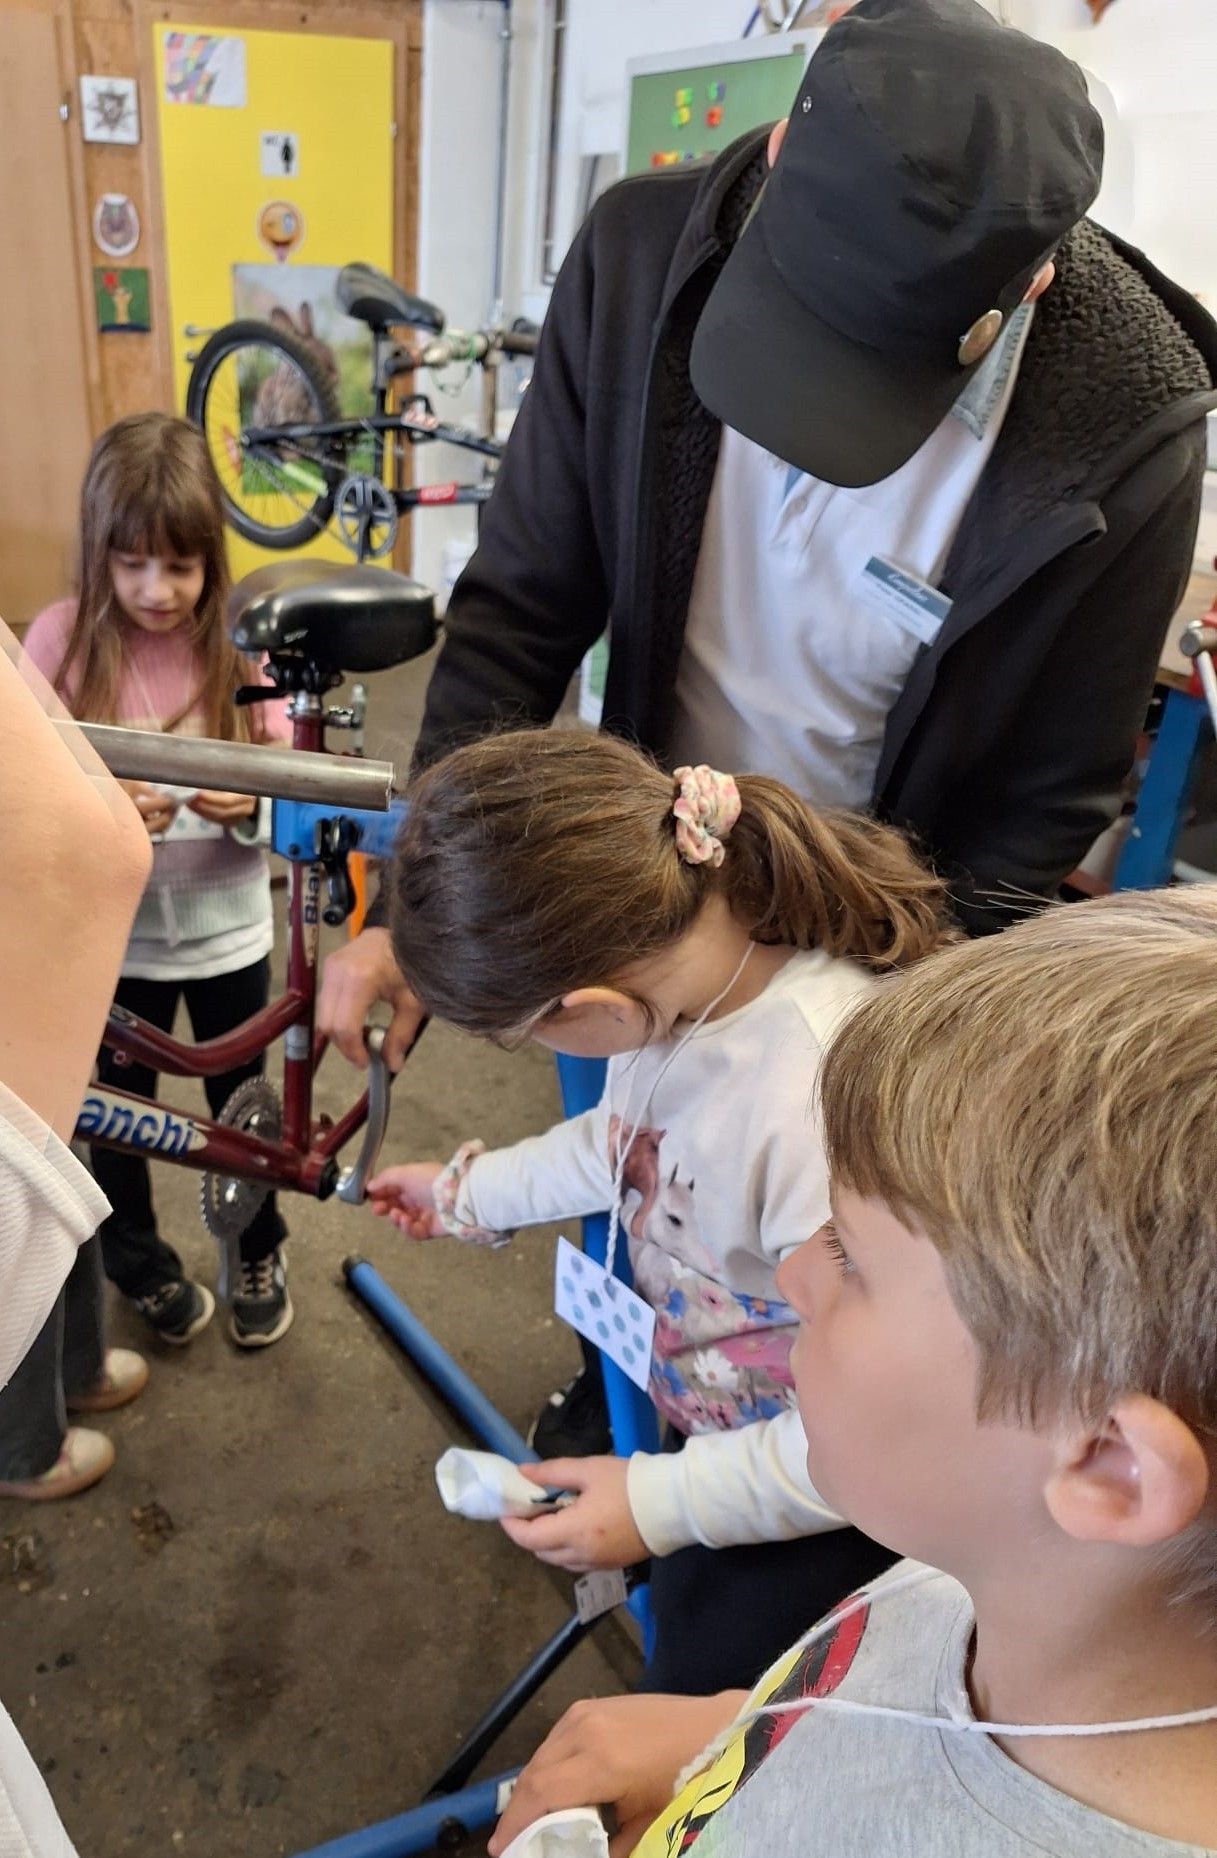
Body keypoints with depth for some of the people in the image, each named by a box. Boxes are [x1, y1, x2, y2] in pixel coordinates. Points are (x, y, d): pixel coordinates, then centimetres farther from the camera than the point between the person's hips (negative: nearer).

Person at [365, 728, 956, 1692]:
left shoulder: (828, 1110, -42)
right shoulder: (677, 942, -17)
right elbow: (631, 1142, 4)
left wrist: (662, 1503, -20)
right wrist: (471, 1192, 13)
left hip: (818, 1496, -7)